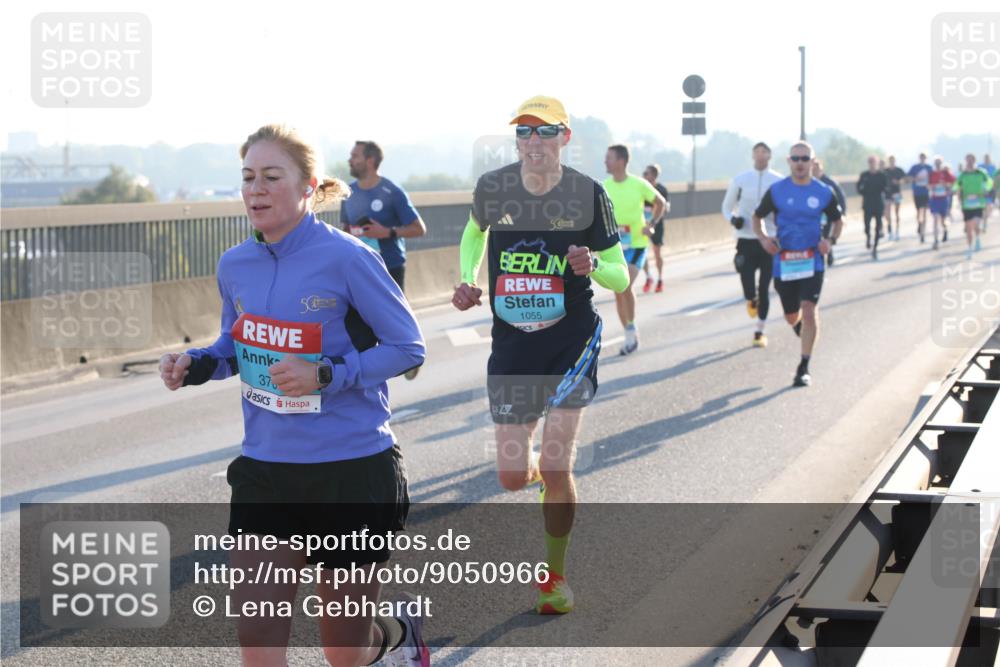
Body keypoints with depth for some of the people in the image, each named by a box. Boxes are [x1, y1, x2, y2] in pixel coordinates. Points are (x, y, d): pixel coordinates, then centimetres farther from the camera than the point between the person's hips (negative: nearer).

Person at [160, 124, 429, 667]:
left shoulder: (346, 258, -14)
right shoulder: (234, 266, 2)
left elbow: (408, 347, -10)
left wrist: (325, 375, -23)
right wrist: (196, 364, -4)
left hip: (352, 469, -4)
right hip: (265, 469, 4)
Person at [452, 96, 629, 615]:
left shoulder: (586, 194, -10)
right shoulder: (493, 187, -5)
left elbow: (621, 277, -3)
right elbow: (475, 231, 19)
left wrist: (592, 265, -25)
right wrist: (468, 282, 2)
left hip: (573, 339, -2)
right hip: (511, 344, 2)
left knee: (555, 466, -9)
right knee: (512, 477, 1)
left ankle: (555, 575, 15)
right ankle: (542, 472, 42)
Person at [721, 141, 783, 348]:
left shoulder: (779, 181, 0)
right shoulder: (740, 181, 1)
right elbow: (726, 207, 12)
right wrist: (733, 219, -9)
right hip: (746, 240, 0)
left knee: (764, 289, 4)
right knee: (749, 289, -9)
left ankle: (759, 331, 19)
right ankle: (752, 300, 29)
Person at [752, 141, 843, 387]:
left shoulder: (823, 192, 0)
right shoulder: (776, 191, -1)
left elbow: (837, 221, 13)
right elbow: (757, 217, 9)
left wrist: (830, 240, -7)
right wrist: (763, 238, -11)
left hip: (812, 262, -1)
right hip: (784, 263, 1)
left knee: (809, 311, -15)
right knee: (791, 317, 11)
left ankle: (804, 369, -7)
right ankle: (802, 330, 51)